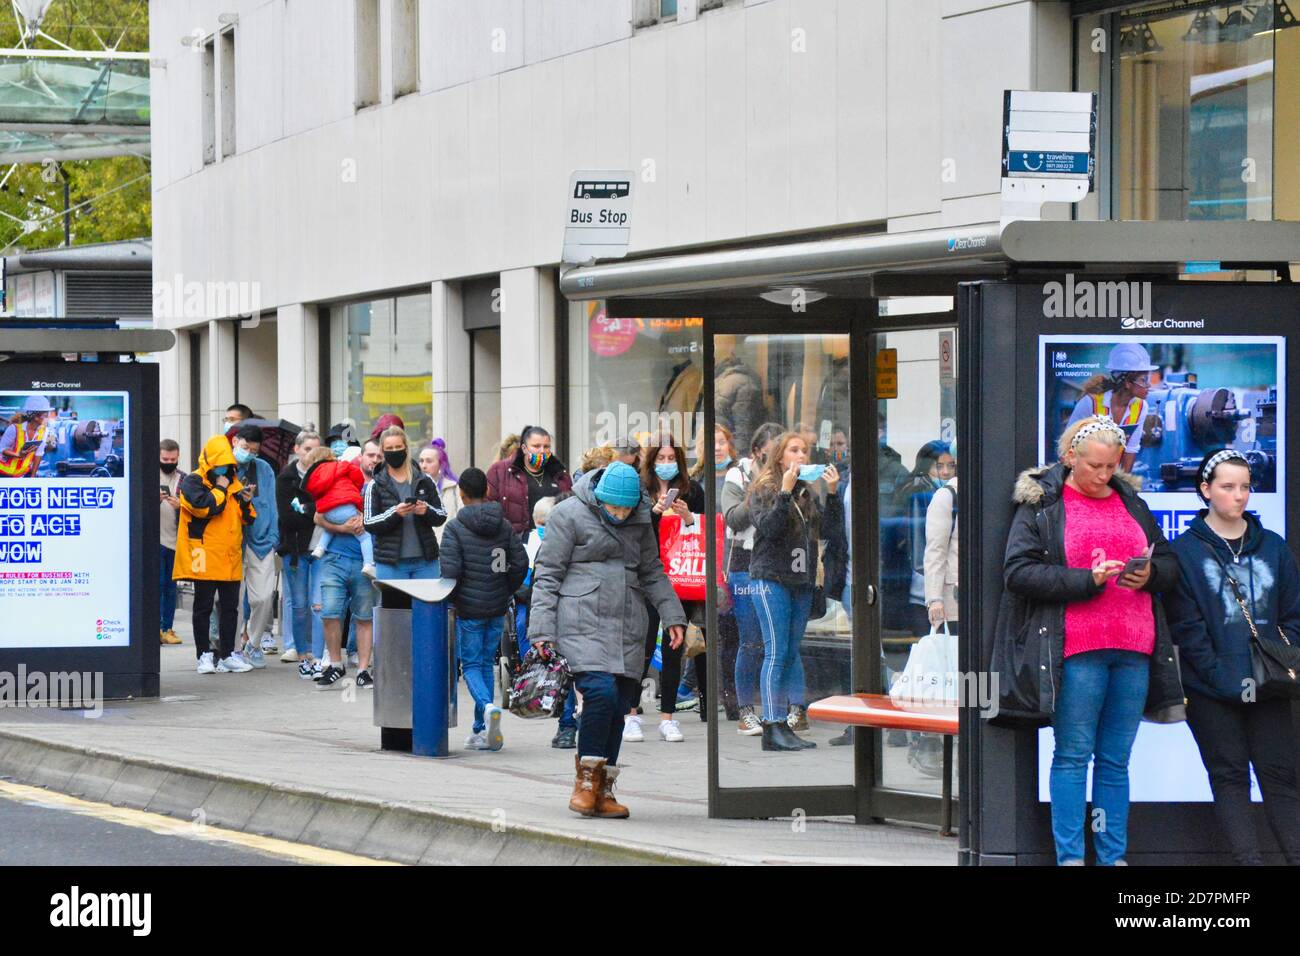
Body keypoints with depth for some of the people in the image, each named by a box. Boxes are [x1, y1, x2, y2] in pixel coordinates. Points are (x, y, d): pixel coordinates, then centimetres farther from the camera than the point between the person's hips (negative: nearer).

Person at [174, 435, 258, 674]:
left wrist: (246, 504, 0)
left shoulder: (233, 483, 15)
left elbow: (247, 519, 21)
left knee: (230, 606, 8)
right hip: (205, 557, -6)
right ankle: (204, 655, 6)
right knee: (204, 607, 1)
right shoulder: (193, 482, -6)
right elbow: (204, 506, -24)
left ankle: (227, 654, 15)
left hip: (231, 558, 6)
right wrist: (220, 488, -12)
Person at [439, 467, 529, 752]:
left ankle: (487, 706, -25)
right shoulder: (504, 526, 4)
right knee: (486, 664, 14)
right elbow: (521, 563, 1)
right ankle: (482, 730, 15)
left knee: (471, 665, 4)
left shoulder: (455, 528, -11)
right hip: (497, 609, 5)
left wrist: (449, 599, -2)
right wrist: (506, 590, 14)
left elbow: (450, 571, -17)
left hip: (469, 610, -5)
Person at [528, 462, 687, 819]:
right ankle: (586, 779, -8)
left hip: (627, 628, 5)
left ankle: (604, 790, 10)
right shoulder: (569, 514, -2)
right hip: (582, 624, -5)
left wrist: (673, 616, 14)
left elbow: (653, 574, 25)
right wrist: (542, 631, -8)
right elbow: (547, 575, -1)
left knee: (619, 705, 2)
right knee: (601, 692, -22)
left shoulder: (640, 522, 13)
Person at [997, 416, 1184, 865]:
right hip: (1075, 649, -4)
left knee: (1115, 760, 7)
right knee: (1073, 755, -4)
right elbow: (1019, 572, -7)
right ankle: (1070, 857, -1)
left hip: (1134, 650, 4)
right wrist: (1087, 580, -15)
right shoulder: (1040, 505, 2)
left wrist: (1150, 575, -3)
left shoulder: (1131, 503, 17)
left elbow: (1169, 565, 21)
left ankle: (1113, 857, 10)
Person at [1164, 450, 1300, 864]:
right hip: (1211, 691, -3)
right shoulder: (1184, 551, 1)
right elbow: (1185, 625, -6)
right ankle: (1248, 861, -2)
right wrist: (1221, 677, -15)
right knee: (1230, 777, 0)